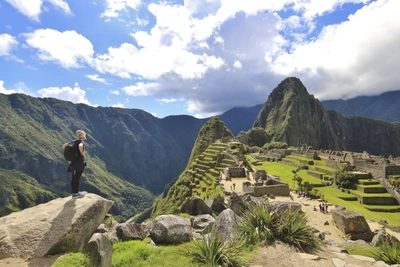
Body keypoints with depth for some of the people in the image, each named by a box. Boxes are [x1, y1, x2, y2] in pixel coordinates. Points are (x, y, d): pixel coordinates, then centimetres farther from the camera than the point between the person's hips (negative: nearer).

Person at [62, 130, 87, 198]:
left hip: (74, 161, 8)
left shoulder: (74, 142, 11)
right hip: (80, 161, -8)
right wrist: (82, 153, -20)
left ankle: (74, 192, 21)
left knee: (74, 177, 12)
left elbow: (63, 146, 14)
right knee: (77, 177, -4)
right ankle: (76, 193, 2)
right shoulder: (81, 142, -11)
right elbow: (80, 146, -35)